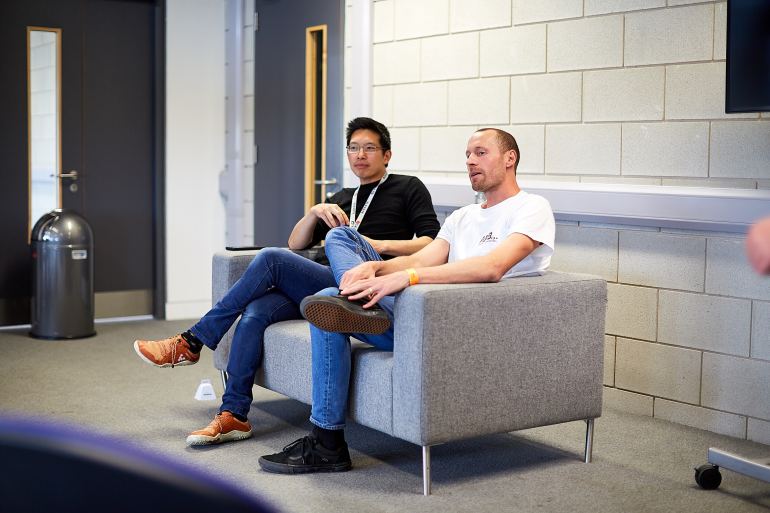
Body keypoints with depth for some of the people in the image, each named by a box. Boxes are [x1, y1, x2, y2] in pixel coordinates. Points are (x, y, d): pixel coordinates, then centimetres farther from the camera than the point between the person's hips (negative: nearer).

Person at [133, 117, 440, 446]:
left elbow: (431, 243, -1)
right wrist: (315, 212, 3)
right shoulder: (341, 199, 31)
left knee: (271, 259, -23)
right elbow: (296, 244, 22)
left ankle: (191, 343, -15)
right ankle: (233, 416, -21)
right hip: (328, 284, 6)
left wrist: (378, 245, -13)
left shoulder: (408, 189, 13)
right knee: (254, 314, -23)